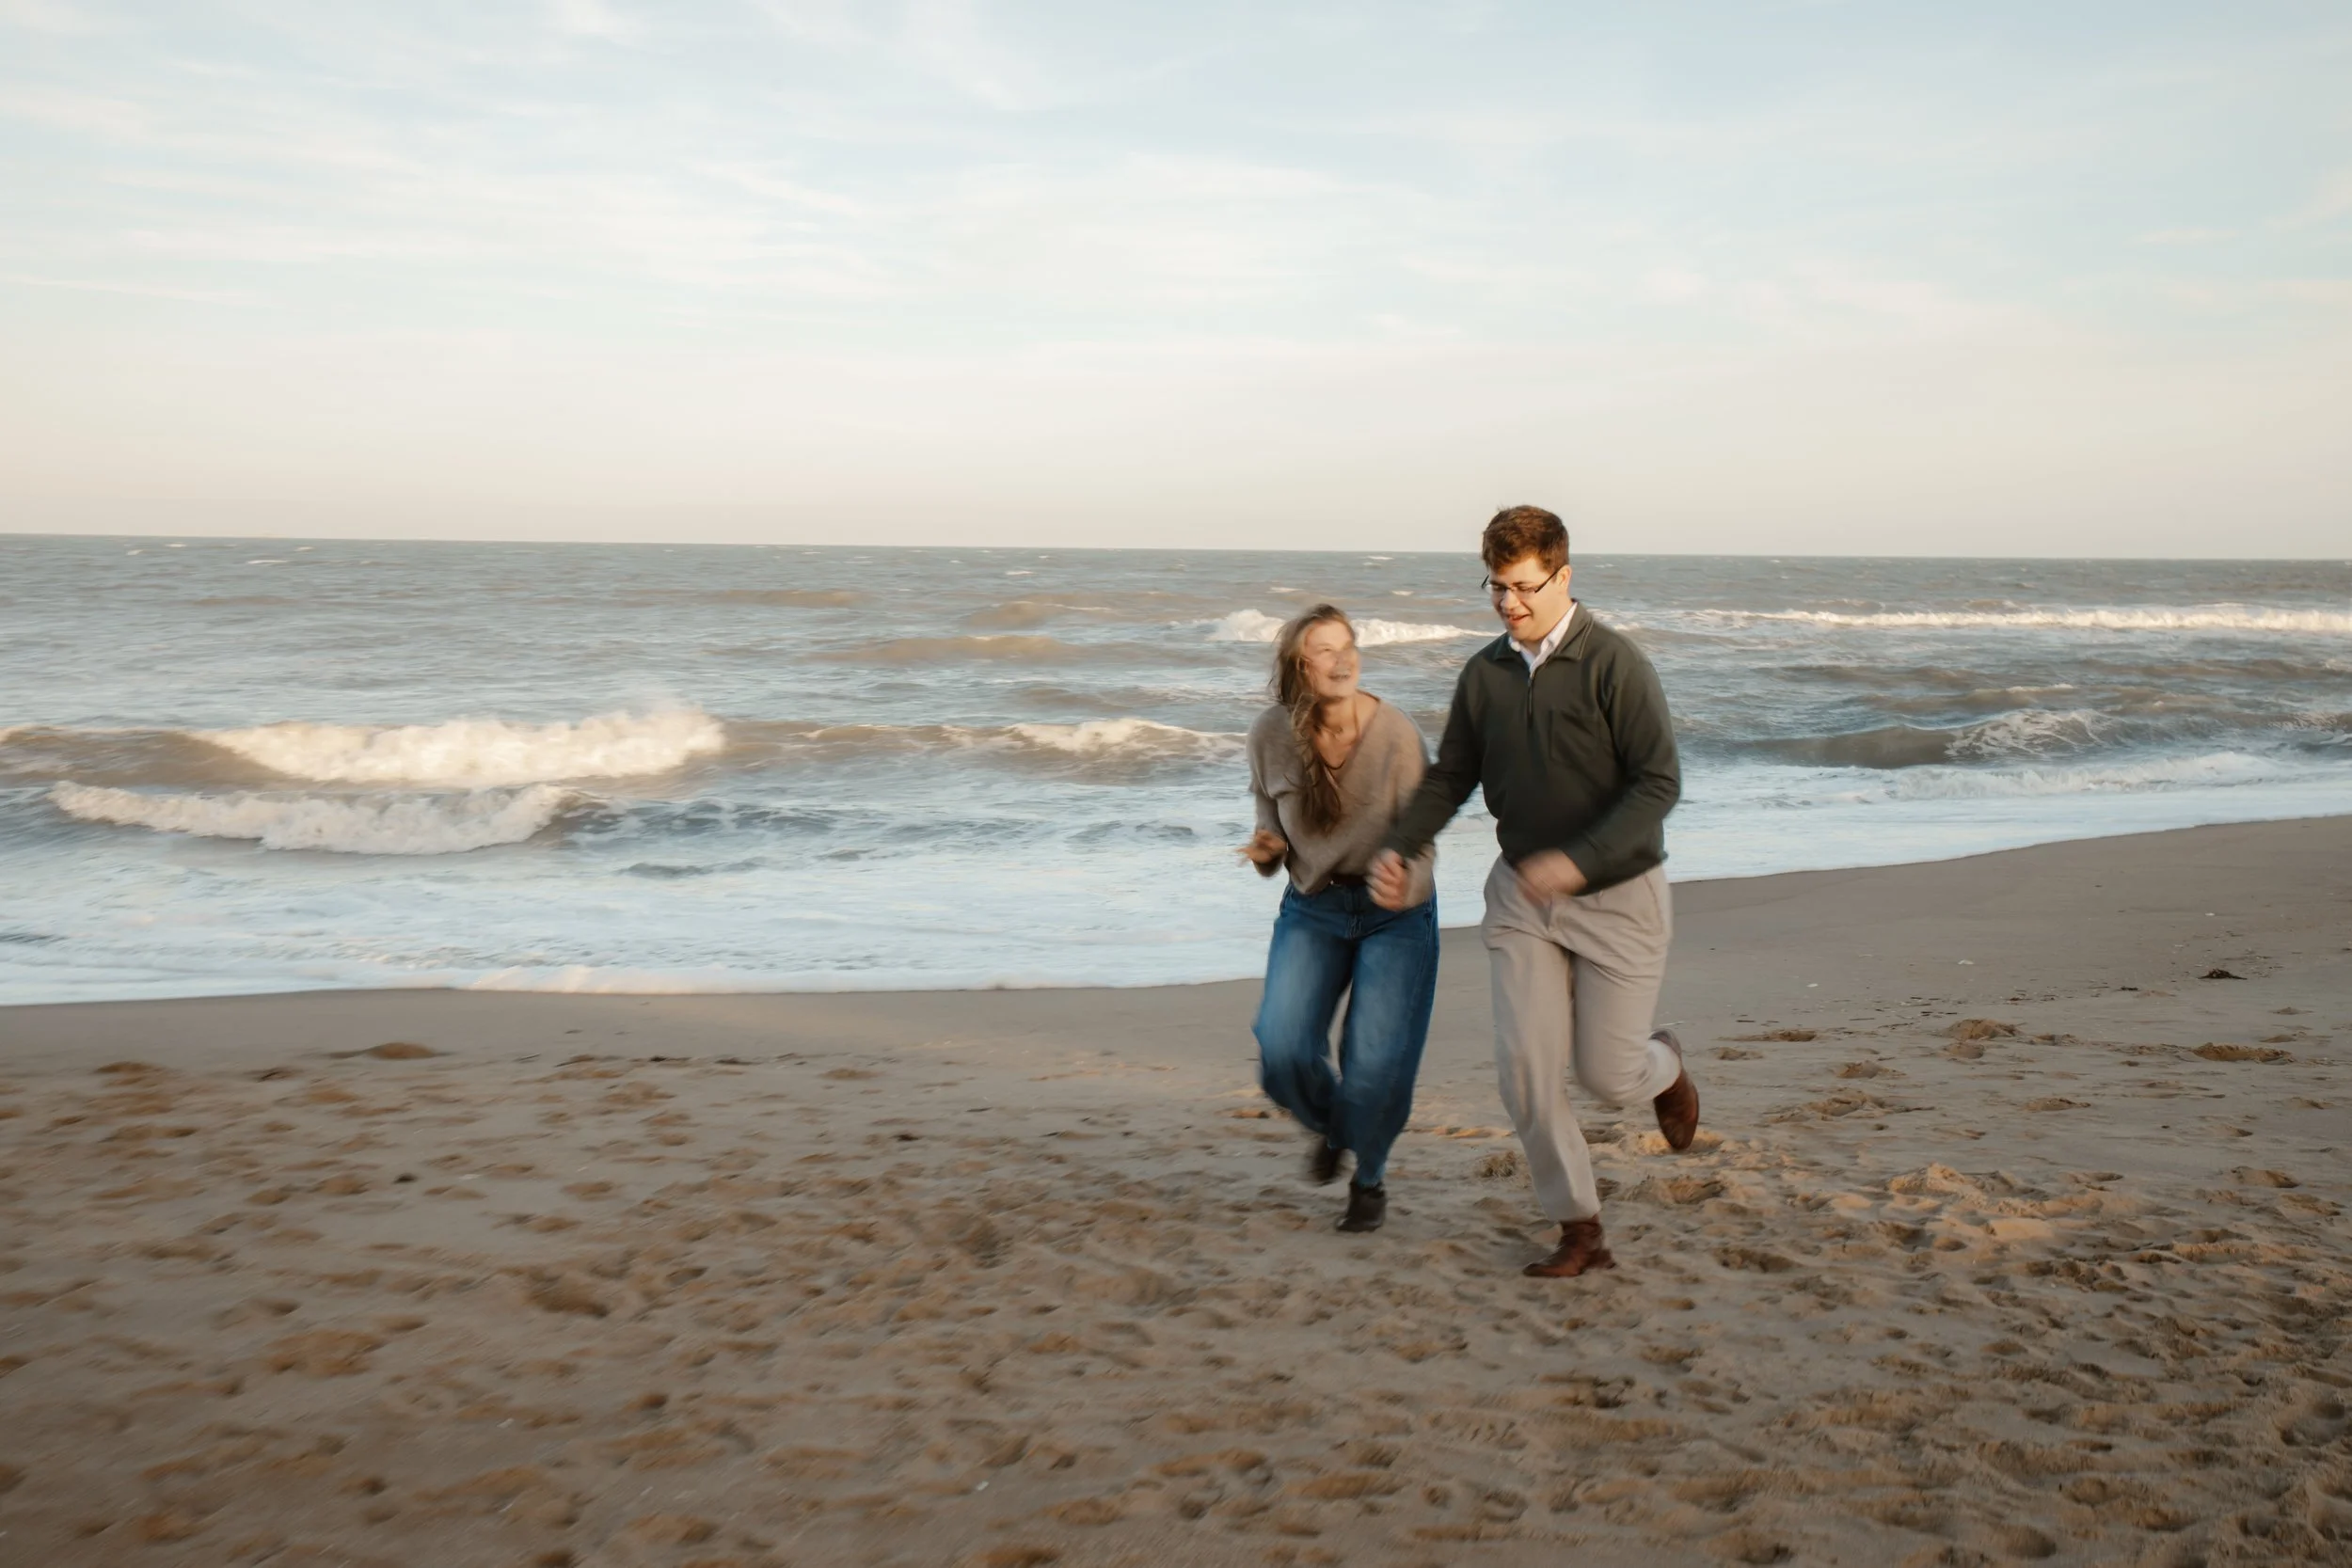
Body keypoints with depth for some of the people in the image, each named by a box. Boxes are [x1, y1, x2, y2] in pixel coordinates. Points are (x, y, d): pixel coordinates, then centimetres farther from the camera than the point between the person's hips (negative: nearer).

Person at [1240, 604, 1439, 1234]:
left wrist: (1408, 884, -37)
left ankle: (1370, 1177, 22)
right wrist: (1267, 851, -18)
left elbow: (1421, 844, -15)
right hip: (1312, 909, 2)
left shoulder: (1396, 735, -18)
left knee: (1376, 1067, -11)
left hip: (1395, 914, -2)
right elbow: (1273, 824, 6)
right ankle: (1329, 1128, 23)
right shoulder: (1270, 736, -9)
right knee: (1282, 1052, -14)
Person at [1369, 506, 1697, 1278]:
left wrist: (1579, 859, -28)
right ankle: (1580, 1231, 8)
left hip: (1616, 896, -4)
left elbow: (1658, 783, -18)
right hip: (1522, 895, 4)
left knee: (1606, 1073, 0)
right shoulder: (1485, 673, 2)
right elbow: (1450, 776, 12)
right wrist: (1398, 846, -4)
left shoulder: (1613, 663, -14)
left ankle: (1665, 1066, 38)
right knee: (1524, 1066, -6)